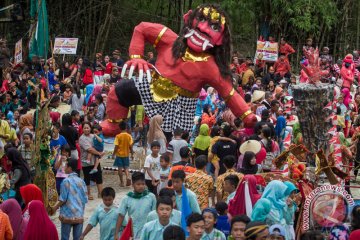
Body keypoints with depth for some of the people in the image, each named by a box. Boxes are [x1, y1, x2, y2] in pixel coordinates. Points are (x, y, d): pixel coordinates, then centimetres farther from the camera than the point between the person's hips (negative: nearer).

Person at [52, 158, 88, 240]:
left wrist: (55, 208, 6)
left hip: (68, 215, -4)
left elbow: (63, 199, -10)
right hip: (79, 216, 4)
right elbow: (85, 199, 7)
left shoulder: (66, 181, -10)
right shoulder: (81, 181, 4)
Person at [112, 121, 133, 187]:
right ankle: (128, 177, -13)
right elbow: (131, 146, -4)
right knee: (126, 167, 14)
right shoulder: (129, 136, -6)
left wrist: (113, 154, -3)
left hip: (119, 154, -2)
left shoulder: (118, 136, -13)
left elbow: (116, 146, -13)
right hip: (126, 154, 2)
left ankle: (122, 182, 11)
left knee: (120, 168, 8)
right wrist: (132, 153, 9)